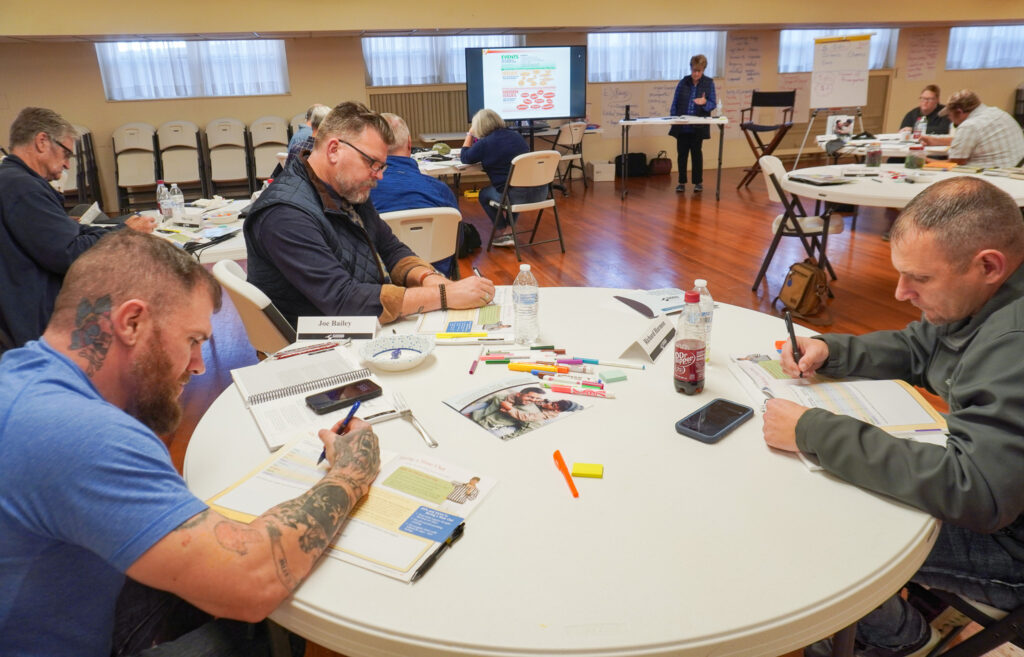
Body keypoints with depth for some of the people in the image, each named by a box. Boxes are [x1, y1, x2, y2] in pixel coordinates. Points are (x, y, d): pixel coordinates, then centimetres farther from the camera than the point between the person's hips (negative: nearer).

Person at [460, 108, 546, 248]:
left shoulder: (484, 144, -5)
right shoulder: (516, 135, 14)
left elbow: (464, 158, 11)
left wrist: (470, 134, 21)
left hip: (517, 196, -6)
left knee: (484, 194, 21)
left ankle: (503, 232, 17)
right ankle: (510, 229, 31)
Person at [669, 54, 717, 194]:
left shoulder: (709, 83, 0)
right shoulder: (683, 82, 3)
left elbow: (713, 104, -4)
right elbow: (675, 103, 7)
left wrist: (704, 102, -25)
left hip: (698, 127, -1)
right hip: (682, 126, 1)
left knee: (696, 152, 4)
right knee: (682, 153, 3)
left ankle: (698, 182, 14)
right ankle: (682, 182, 13)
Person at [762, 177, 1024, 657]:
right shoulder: (984, 295, -5)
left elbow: (973, 493, -40)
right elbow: (916, 349, 12)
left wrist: (812, 432, -35)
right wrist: (830, 351, -7)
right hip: (983, 481, 9)